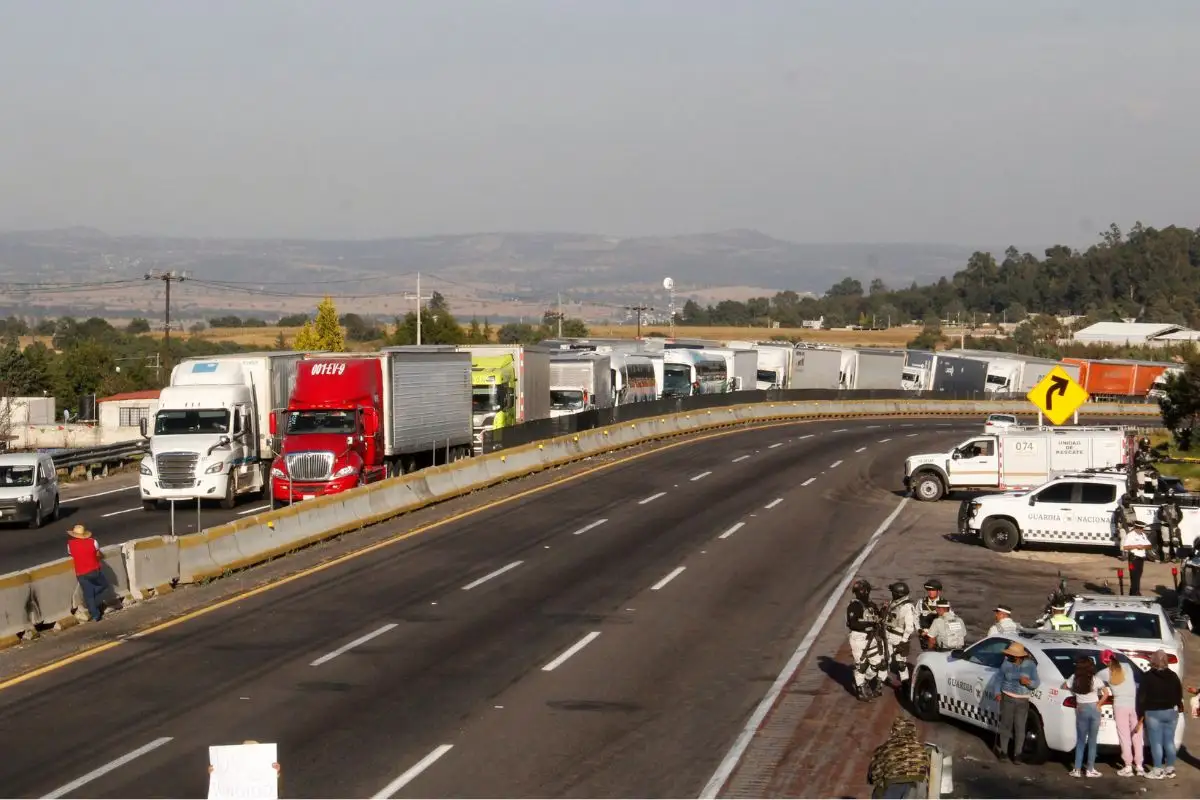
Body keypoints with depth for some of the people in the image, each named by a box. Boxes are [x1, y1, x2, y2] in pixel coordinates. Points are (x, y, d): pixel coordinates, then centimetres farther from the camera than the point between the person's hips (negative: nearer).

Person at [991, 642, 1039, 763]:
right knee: (1005, 725, 4)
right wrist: (997, 692, -5)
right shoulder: (1006, 664, -3)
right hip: (1007, 698, 0)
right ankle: (1003, 751, 17)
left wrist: (1028, 682, -22)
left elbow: (1036, 683, -1)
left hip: (1022, 701, 0)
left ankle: (1017, 754, 8)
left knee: (1020, 728, 0)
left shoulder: (1030, 665, -4)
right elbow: (999, 678, 7)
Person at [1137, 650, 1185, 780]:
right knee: (1169, 741, 11)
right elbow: (1179, 694, 12)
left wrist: (1141, 715, -5)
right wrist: (1178, 707, 28)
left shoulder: (1147, 677, -9)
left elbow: (1141, 697, -9)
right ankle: (1170, 769, 15)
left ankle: (1158, 771, -1)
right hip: (1171, 712, 4)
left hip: (1153, 713, -4)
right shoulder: (1173, 676, 4)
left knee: (1156, 743, -1)